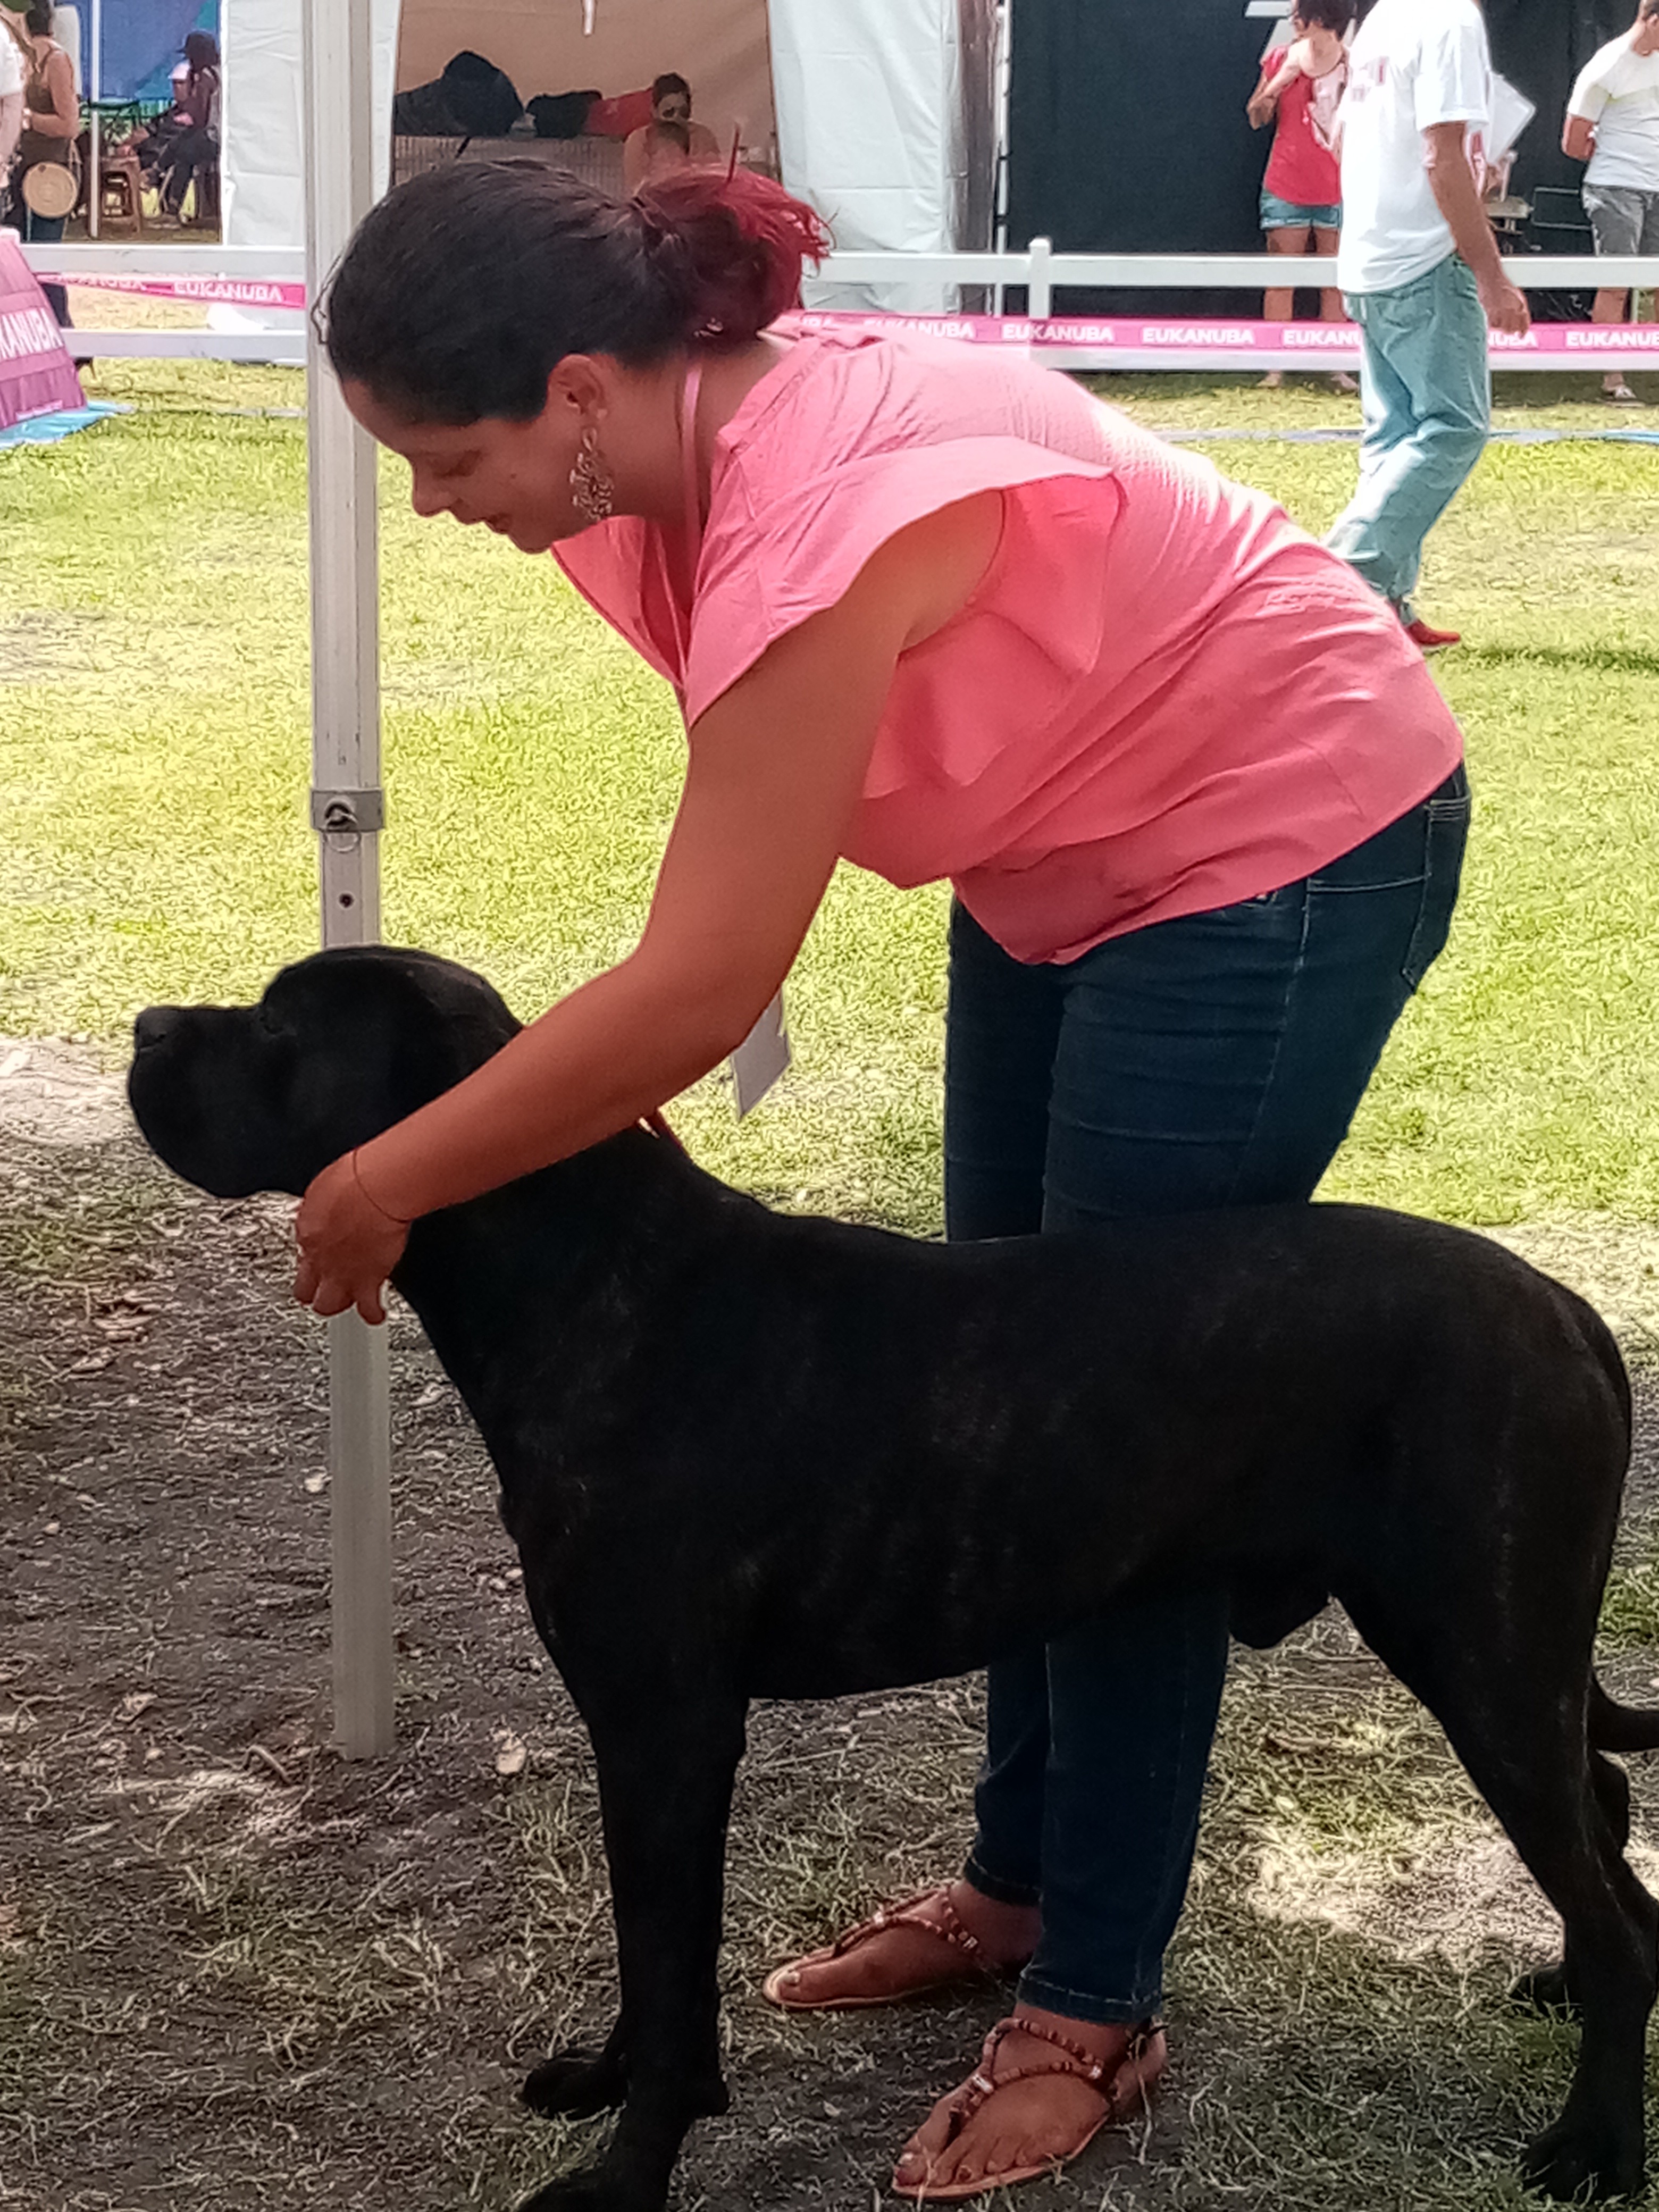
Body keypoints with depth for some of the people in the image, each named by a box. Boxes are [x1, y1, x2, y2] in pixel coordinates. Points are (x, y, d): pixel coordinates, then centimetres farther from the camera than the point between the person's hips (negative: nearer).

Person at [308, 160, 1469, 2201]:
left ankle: (1094, 2007, 10)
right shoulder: (672, 459, -8)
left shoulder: (822, 513, -36)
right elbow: (726, 931, -3)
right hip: (1068, 864, 9)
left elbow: (701, 984, -35)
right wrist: (608, 1098, -13)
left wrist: (378, 1186, -27)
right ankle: (1019, 1879, 29)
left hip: (1283, 853, -9)